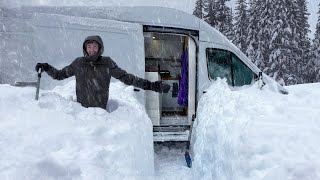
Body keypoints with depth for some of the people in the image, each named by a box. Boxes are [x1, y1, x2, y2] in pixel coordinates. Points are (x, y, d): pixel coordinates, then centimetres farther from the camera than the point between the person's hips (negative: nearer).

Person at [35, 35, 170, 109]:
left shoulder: (107, 63, 0)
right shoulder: (78, 63, 5)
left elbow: (126, 78, -1)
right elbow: (60, 75, 18)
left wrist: (150, 85, -8)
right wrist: (46, 68, 1)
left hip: (101, 110, -1)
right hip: (81, 110, 1)